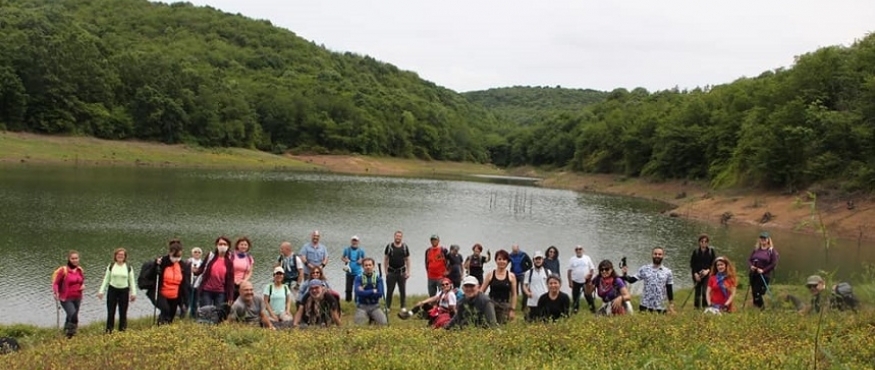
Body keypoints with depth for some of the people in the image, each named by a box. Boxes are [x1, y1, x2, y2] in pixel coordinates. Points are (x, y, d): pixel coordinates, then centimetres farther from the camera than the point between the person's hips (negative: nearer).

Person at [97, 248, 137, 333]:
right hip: (112, 290, 0)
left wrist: (133, 293, -1)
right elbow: (106, 279, 6)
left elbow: (132, 281, 5)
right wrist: (101, 291, -1)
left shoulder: (128, 267, 2)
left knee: (123, 313, 4)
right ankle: (108, 331, 8)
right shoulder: (111, 266, 3)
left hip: (124, 291, 0)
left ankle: (122, 331, 12)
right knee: (110, 312, 1)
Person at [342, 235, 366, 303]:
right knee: (348, 288, 3)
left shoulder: (361, 251, 2)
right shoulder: (347, 250, 3)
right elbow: (342, 258, 13)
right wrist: (345, 260, -8)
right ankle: (348, 301, 15)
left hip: (358, 273, -1)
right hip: (349, 272, 1)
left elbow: (364, 259, 13)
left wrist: (361, 261, -8)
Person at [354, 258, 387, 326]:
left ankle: (373, 318, 12)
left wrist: (364, 292, -14)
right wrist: (373, 291, -14)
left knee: (383, 323, -22)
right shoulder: (358, 278, -2)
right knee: (359, 324, -26)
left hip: (374, 306, 1)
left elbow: (380, 294, -11)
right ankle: (367, 318, 9)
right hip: (362, 306, -1)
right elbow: (358, 292, -18)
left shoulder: (378, 279, 2)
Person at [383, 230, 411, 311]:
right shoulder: (389, 246, 1)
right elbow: (385, 259, 5)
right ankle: (387, 307, 10)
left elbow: (407, 260, 7)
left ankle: (403, 307, 10)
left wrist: (408, 272, 1)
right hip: (391, 272, -1)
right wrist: (386, 271, -1)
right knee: (389, 291, 3)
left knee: (403, 291, 4)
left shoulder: (405, 247, 4)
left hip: (402, 272, 1)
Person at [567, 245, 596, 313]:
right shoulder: (572, 259, 4)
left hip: (586, 281, -1)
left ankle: (592, 308, 5)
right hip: (575, 282, 1)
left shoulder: (587, 258, 4)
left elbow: (592, 269, 5)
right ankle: (575, 310, 12)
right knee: (575, 297, 4)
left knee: (588, 295, -2)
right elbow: (569, 271, 4)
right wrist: (570, 282, -2)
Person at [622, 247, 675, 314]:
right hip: (645, 306, 0)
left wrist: (671, 305, 4)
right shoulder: (644, 269, 2)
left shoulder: (667, 272, 3)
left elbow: (669, 290, 7)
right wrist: (625, 275, -19)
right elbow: (631, 280, 0)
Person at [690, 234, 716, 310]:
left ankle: (705, 308, -9)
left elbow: (714, 263, 3)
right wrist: (695, 274, -8)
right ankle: (697, 308, 11)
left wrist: (708, 270, -12)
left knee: (705, 291, -15)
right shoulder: (695, 251, 4)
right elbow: (692, 264, 4)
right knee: (697, 292, 3)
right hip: (697, 275, 1)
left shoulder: (711, 251, 2)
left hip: (707, 274, -1)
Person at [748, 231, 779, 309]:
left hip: (764, 276, -5)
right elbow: (749, 260, 13)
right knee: (754, 292, 8)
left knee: (757, 292, -12)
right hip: (753, 274, 5)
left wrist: (763, 270, -15)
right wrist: (751, 266, -9)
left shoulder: (772, 251, -5)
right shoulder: (756, 249, 10)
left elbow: (774, 264, -9)